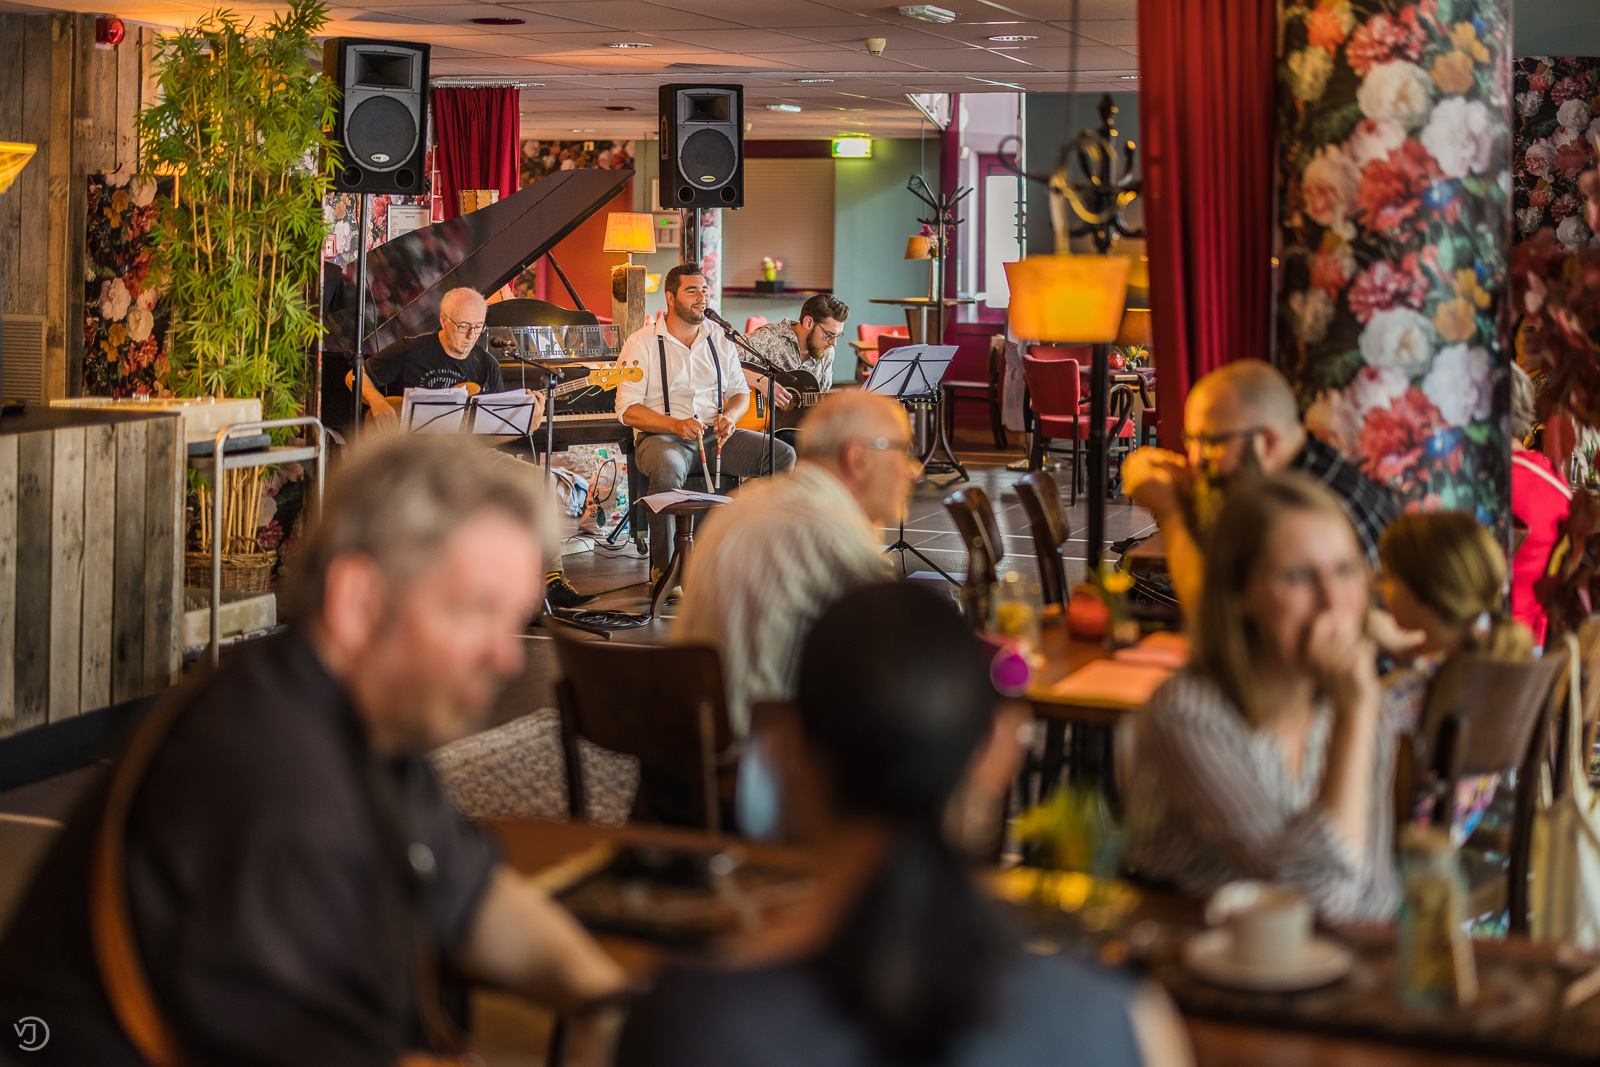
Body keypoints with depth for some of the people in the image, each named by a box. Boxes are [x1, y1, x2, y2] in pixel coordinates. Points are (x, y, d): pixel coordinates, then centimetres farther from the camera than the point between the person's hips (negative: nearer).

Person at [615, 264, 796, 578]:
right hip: (660, 436, -5)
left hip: (715, 434, 5)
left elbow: (740, 390, 20)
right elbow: (628, 410, -8)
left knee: (783, 455, -16)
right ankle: (663, 568, -23)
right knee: (667, 472, -41)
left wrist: (730, 415, -5)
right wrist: (676, 425, -24)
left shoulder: (719, 339, 14)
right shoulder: (642, 344, -2)